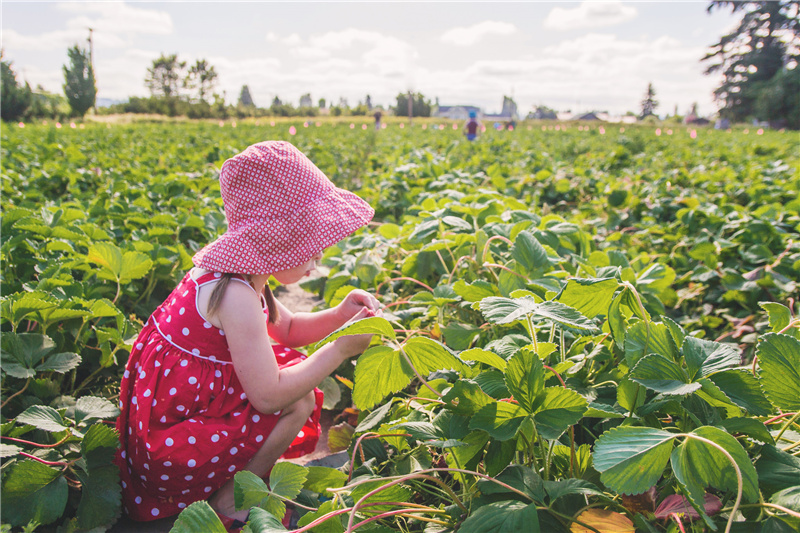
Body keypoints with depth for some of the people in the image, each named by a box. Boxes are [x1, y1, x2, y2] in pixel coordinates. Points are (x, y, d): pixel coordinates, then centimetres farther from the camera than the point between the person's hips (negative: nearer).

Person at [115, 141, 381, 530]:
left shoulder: (229, 272, 1)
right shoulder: (236, 295, -29)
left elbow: (287, 329, 13)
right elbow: (269, 397, -31)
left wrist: (338, 316, -4)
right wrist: (340, 349, -22)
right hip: (166, 451, -9)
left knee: (294, 374, 9)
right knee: (298, 403, -15)